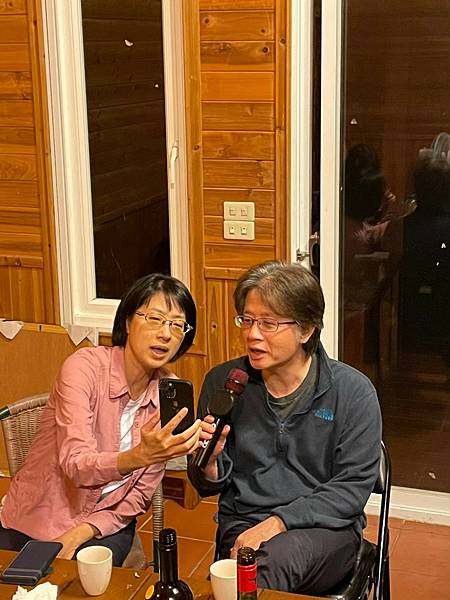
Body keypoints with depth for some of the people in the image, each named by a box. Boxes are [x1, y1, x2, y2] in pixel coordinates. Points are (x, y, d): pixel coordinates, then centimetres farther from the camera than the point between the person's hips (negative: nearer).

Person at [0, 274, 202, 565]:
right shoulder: (85, 365, -16)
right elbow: (76, 465, -27)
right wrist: (140, 456, -45)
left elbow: (139, 496, -1)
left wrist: (79, 534, -15)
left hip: (104, 524, 3)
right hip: (33, 520, -2)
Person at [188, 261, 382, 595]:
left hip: (325, 527, -2)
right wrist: (209, 461, -12)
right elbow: (210, 487, 12)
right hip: (241, 525, 2)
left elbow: (353, 487, -6)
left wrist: (279, 521, -16)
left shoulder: (353, 392, -4)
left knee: (275, 557, -36)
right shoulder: (222, 382, 4)